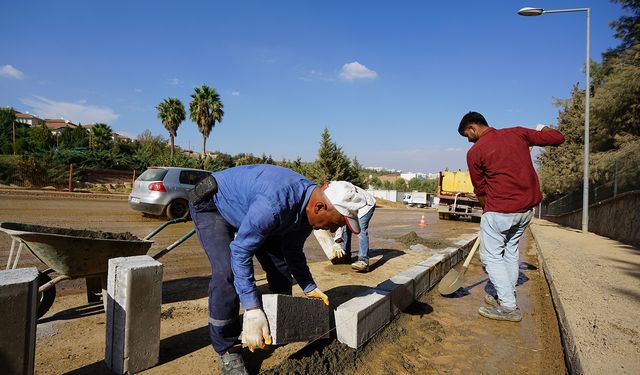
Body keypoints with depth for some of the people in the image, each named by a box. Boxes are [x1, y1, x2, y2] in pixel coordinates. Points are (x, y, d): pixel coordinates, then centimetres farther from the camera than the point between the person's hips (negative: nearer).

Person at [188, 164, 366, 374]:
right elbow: (240, 252, -36)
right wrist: (251, 310, -38)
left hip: (247, 207, 8)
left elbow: (293, 251, 0)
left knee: (280, 264, 3)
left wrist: (309, 287, -2)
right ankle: (227, 351, -6)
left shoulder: (309, 206, -15)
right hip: (212, 204, -7)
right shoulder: (274, 203, -43)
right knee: (226, 272, -25)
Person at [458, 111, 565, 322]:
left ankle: (509, 307, 6)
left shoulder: (475, 152, -7)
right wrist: (543, 130, 29)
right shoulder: (518, 133, 6)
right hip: (527, 208, 7)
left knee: (491, 256, 6)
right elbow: (558, 138, 10)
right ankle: (506, 298, 29)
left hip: (499, 210, -7)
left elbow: (481, 192, -1)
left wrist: (488, 210, 15)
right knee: (511, 252, 20)